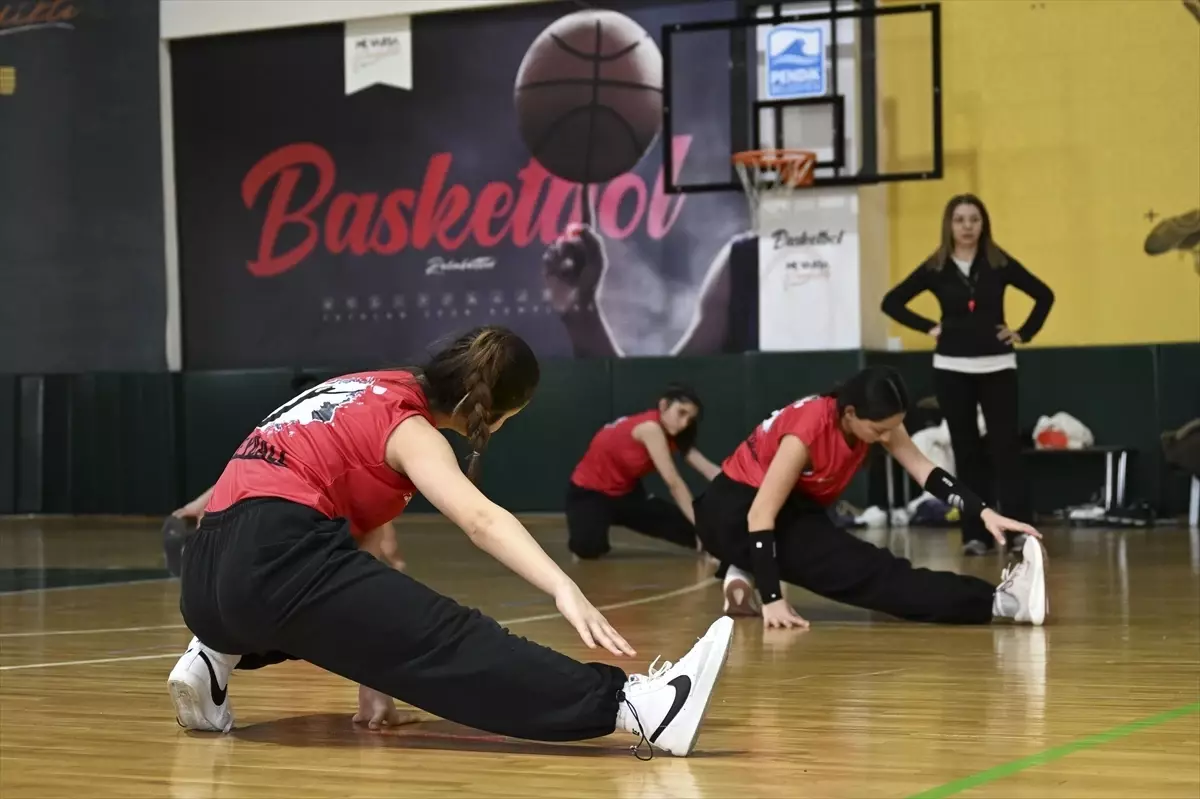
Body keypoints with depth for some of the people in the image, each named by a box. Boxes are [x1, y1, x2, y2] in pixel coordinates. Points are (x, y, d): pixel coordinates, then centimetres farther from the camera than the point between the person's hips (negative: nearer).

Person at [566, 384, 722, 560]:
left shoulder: (670, 434, -6)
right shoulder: (650, 428, -31)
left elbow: (709, 469, -13)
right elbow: (674, 482, -35)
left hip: (625, 492, 6)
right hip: (589, 491, -6)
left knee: (689, 527, -13)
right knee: (588, 548, -32)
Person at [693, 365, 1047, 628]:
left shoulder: (875, 419, -12)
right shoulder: (809, 429, -32)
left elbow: (926, 472, -13)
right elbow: (760, 516, -32)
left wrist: (984, 513, -27)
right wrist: (771, 599, -36)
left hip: (790, 506, 9)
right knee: (862, 569, -22)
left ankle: (747, 575, 3)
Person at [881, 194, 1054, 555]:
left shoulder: (1000, 263, 0)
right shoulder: (935, 268, 0)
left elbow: (1044, 295, 6)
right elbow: (891, 302, 5)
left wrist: (1025, 333, 0)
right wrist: (928, 327, -1)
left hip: (997, 366, -1)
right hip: (952, 368, 1)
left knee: (1006, 447, -5)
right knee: (966, 450, 5)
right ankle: (976, 534, 8)